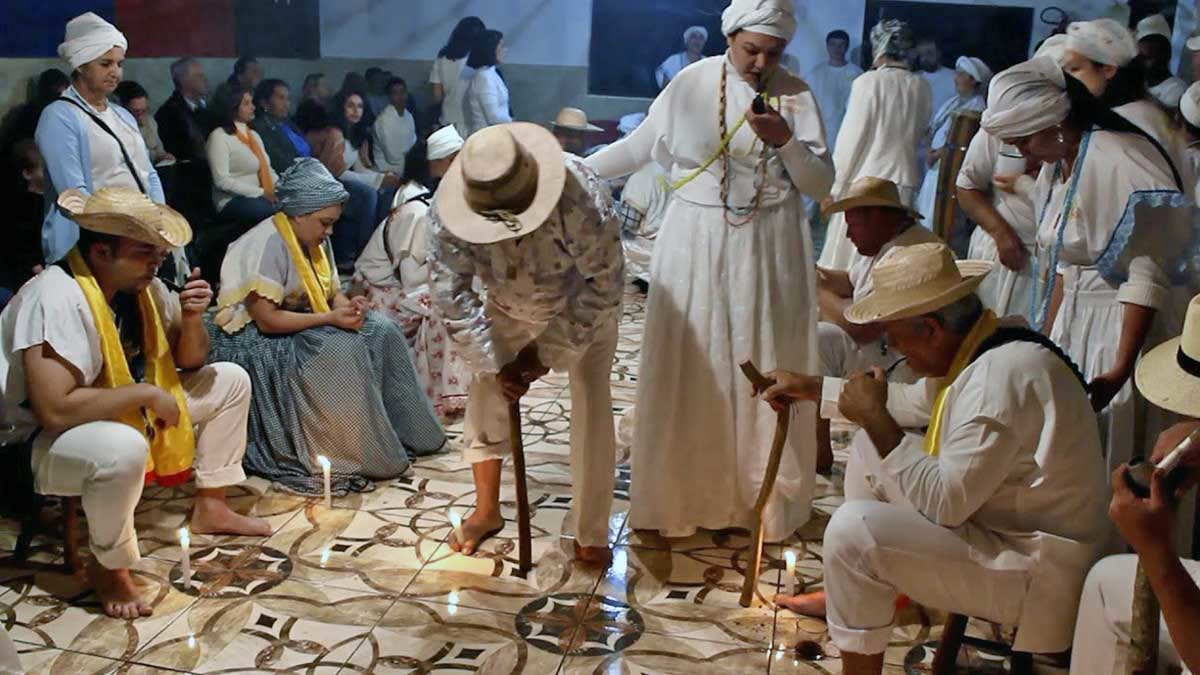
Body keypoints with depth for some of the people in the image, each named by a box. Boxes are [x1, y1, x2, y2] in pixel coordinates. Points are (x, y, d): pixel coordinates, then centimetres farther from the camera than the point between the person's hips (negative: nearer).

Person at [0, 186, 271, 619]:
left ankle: (210, 508, 18)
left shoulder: (142, 286, -4)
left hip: (133, 414, 9)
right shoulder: (56, 299, -29)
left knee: (230, 380, 7)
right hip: (51, 441, -9)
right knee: (123, 448, -41)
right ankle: (108, 568, -13)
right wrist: (147, 393, -26)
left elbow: (190, 362, 8)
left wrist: (191, 319, -13)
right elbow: (55, 408, -37)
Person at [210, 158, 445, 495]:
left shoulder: (315, 241, 6)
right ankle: (366, 455, -22)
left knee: (381, 331, -7)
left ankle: (406, 431, -4)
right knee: (343, 351, -31)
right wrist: (330, 319, -26)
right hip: (256, 340, -9)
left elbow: (332, 291, 14)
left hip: (304, 326, 9)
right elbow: (266, 319, -26)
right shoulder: (269, 244, -22)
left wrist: (348, 305, -11)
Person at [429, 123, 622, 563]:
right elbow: (451, 292, -22)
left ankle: (591, 533, 6)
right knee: (485, 394, 3)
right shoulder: (448, 212, -32)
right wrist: (494, 364, -26)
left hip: (583, 307, -3)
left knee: (592, 407, -7)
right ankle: (486, 511, 23)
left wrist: (550, 351, -26)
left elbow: (605, 284, -29)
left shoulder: (581, 198, -41)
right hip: (509, 307, 3)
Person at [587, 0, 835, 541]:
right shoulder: (691, 83, -2)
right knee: (688, 372, 2)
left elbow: (821, 185, -2)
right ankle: (683, 495, 17)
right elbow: (638, 147, 8)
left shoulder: (796, 95, -1)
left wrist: (787, 142, -18)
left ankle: (762, 498, 20)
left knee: (763, 372, 5)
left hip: (767, 251, 0)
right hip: (695, 246, 0)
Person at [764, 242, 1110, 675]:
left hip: (1033, 572, -10)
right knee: (869, 448, 13)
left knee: (853, 530, -23)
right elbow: (914, 403, 20)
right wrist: (810, 388, 22)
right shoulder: (974, 350, 1)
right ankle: (845, 595, 26)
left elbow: (944, 503, -28)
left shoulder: (1001, 376, -29)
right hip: (993, 520, 10)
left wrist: (875, 417, -21)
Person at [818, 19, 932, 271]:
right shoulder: (922, 87, 2)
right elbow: (918, 136, 12)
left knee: (848, 258, 3)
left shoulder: (869, 82, -10)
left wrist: (834, 187, -3)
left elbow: (851, 138, -9)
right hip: (905, 183, 5)